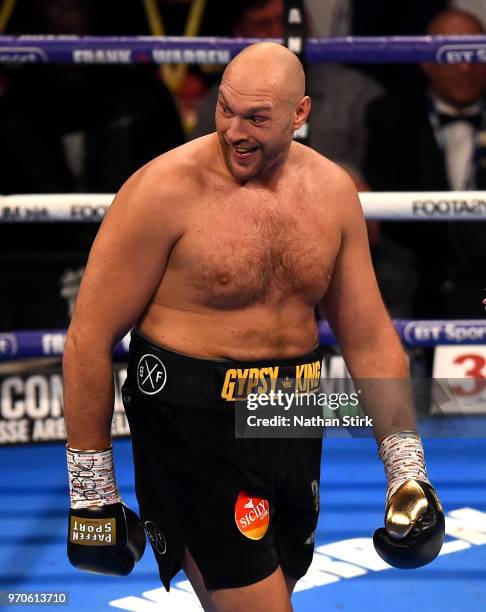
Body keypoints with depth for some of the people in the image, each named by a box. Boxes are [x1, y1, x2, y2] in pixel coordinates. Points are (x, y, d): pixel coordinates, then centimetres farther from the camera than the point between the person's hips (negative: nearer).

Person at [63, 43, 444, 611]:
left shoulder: (332, 191, 2)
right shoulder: (165, 189, -13)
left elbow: (369, 336, 10)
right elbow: (90, 336, -10)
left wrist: (407, 471, 6)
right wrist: (91, 490, -9)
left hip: (294, 422, 6)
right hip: (194, 430, -5)